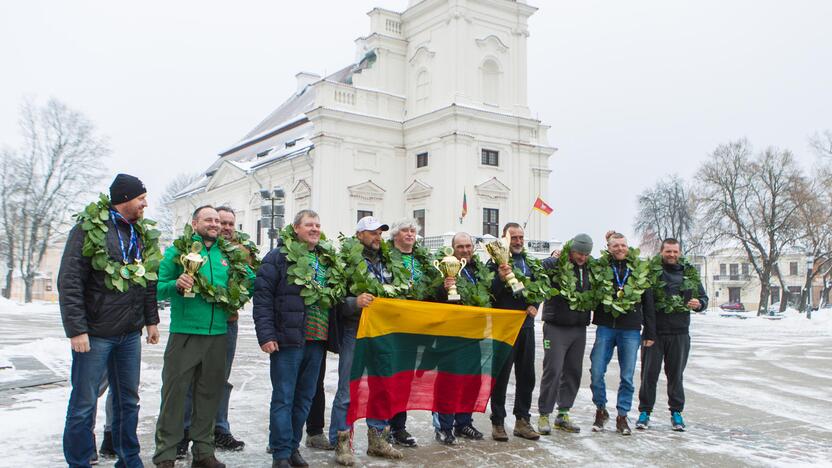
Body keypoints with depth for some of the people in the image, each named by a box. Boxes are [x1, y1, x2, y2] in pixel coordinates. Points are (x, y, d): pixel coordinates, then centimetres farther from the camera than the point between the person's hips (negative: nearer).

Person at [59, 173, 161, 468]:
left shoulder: (142, 234, 10)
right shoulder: (89, 229, -9)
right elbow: (69, 284, -13)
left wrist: (151, 320, 14)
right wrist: (76, 330, -16)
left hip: (130, 334, 6)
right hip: (95, 333, -6)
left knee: (128, 400, 14)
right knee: (84, 403, 3)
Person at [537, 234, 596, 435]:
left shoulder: (590, 268, 9)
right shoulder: (555, 264, -9)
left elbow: (593, 295, 24)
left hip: (579, 328, 6)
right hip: (556, 327, -6)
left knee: (573, 371, 10)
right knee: (553, 370, -6)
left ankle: (563, 414, 21)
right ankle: (544, 415, 4)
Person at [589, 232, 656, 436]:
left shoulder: (640, 269, 6)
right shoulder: (601, 267, 3)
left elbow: (648, 302, 7)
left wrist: (650, 332, 4)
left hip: (630, 329, 0)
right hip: (605, 327, 0)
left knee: (627, 376, 5)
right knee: (596, 372, -1)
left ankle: (622, 416, 17)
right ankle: (601, 410, 19)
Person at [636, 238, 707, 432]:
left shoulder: (690, 272, 9)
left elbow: (703, 297, 16)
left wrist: (699, 303, -5)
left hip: (679, 333, 2)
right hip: (654, 331, -2)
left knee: (676, 374, 10)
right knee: (649, 373, 3)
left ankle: (676, 412, 22)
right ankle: (644, 412, 14)